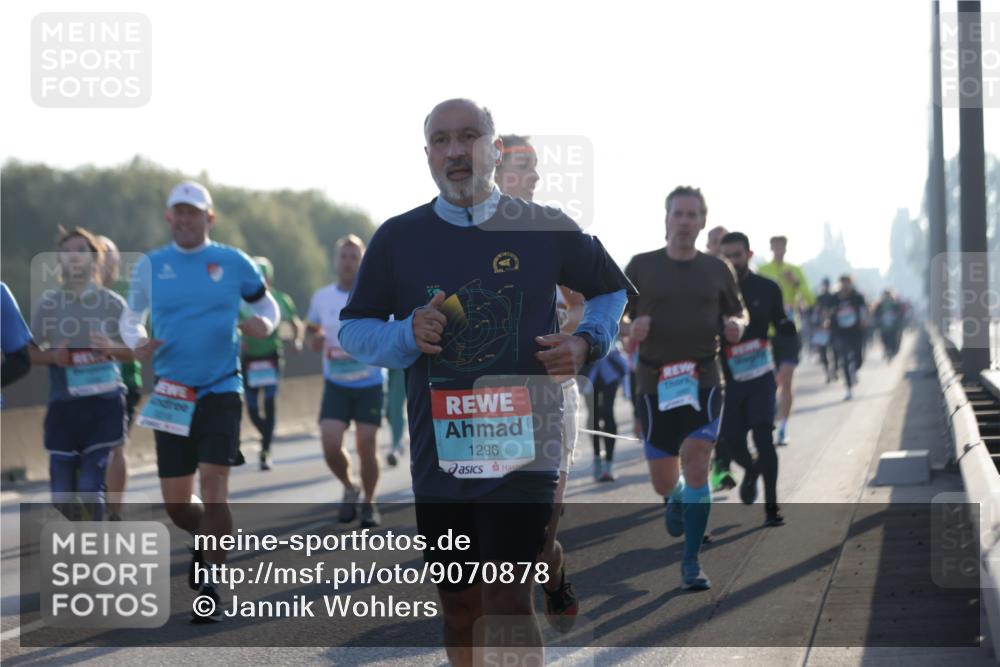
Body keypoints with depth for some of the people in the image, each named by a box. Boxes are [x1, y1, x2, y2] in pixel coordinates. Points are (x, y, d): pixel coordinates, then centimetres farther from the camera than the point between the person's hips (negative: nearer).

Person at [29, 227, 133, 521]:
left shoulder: (113, 303, 2)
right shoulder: (48, 303, 4)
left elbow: (133, 351, 8)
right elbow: (30, 352, 10)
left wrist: (112, 348, -14)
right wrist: (52, 356, -12)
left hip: (104, 404, -1)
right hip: (63, 405, 2)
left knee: (91, 488, -10)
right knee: (62, 496, 2)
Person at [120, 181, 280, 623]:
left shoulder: (233, 263, 1)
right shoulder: (150, 266, 5)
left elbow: (265, 304, 13)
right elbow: (131, 317, 16)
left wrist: (264, 324, -10)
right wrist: (137, 343, -6)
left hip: (221, 390, -2)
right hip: (171, 396, 2)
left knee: (213, 484, -15)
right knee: (176, 504, 2)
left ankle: (210, 586, -5)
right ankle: (208, 539, 36)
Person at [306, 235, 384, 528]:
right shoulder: (322, 297, 2)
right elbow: (311, 328, 17)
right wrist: (314, 339, -5)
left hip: (369, 385, -2)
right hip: (335, 385, 2)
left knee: (366, 448, -2)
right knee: (331, 446, -11)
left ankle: (369, 504, 19)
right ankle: (349, 489, 18)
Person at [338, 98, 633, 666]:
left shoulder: (547, 230, 0)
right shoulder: (398, 238, 4)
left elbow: (615, 291, 16)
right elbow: (353, 328, 10)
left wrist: (587, 343, -4)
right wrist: (406, 336, -11)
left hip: (522, 447, -3)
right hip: (438, 450, 3)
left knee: (509, 602, -13)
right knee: (460, 605, 14)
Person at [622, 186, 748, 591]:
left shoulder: (717, 270, 7)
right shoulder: (641, 267, 3)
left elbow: (737, 311, 20)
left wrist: (737, 325, -4)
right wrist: (631, 328, -16)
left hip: (703, 380, 0)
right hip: (656, 384, 0)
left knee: (696, 463, -15)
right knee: (663, 482, 1)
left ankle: (691, 562, -6)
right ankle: (677, 498, 41)